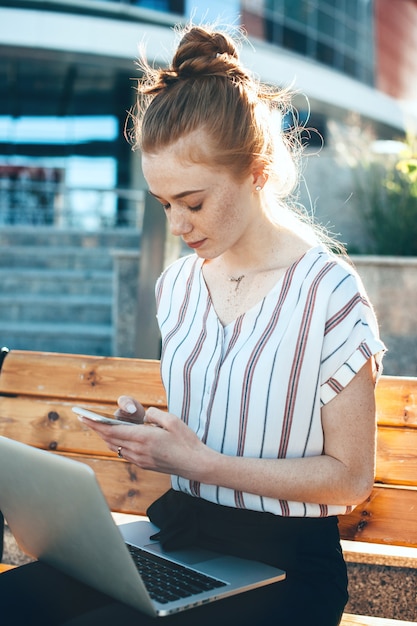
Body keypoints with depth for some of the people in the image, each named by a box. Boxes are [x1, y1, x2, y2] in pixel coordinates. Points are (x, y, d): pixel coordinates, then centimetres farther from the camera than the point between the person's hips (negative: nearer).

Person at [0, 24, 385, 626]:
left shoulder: (328, 293, -13)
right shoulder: (178, 283, 8)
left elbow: (350, 477, -11)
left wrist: (199, 462, -17)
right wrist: (148, 429, -2)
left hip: (282, 566, -5)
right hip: (178, 534, 6)